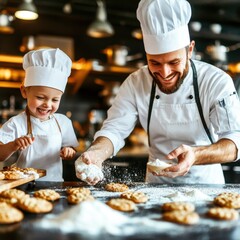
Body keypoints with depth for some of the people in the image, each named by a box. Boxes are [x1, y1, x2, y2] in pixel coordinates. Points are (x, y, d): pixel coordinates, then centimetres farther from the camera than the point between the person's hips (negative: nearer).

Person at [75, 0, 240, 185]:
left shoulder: (217, 82, -14)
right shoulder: (135, 83, -7)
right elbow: (114, 129, -8)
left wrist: (195, 155, -39)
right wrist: (97, 152, -31)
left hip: (206, 184, 0)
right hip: (157, 184, 1)